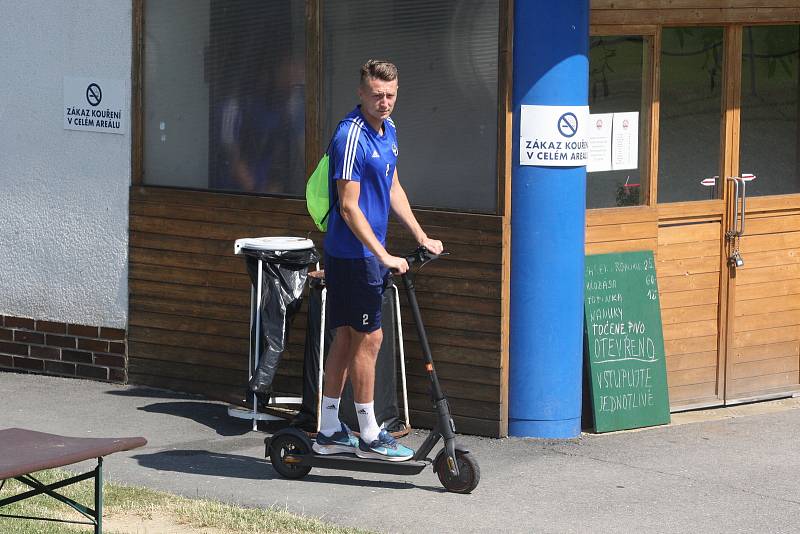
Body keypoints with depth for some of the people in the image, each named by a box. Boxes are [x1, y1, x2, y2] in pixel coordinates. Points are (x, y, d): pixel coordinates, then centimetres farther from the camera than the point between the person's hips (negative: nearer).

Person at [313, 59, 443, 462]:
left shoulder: (387, 130, 10)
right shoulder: (351, 137, -19)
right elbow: (349, 206, -21)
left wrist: (421, 237, 18)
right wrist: (383, 256, -23)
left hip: (369, 252, 9)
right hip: (354, 254, -9)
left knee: (346, 338, 12)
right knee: (368, 338, -4)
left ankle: (329, 432, 18)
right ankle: (369, 436, 3)